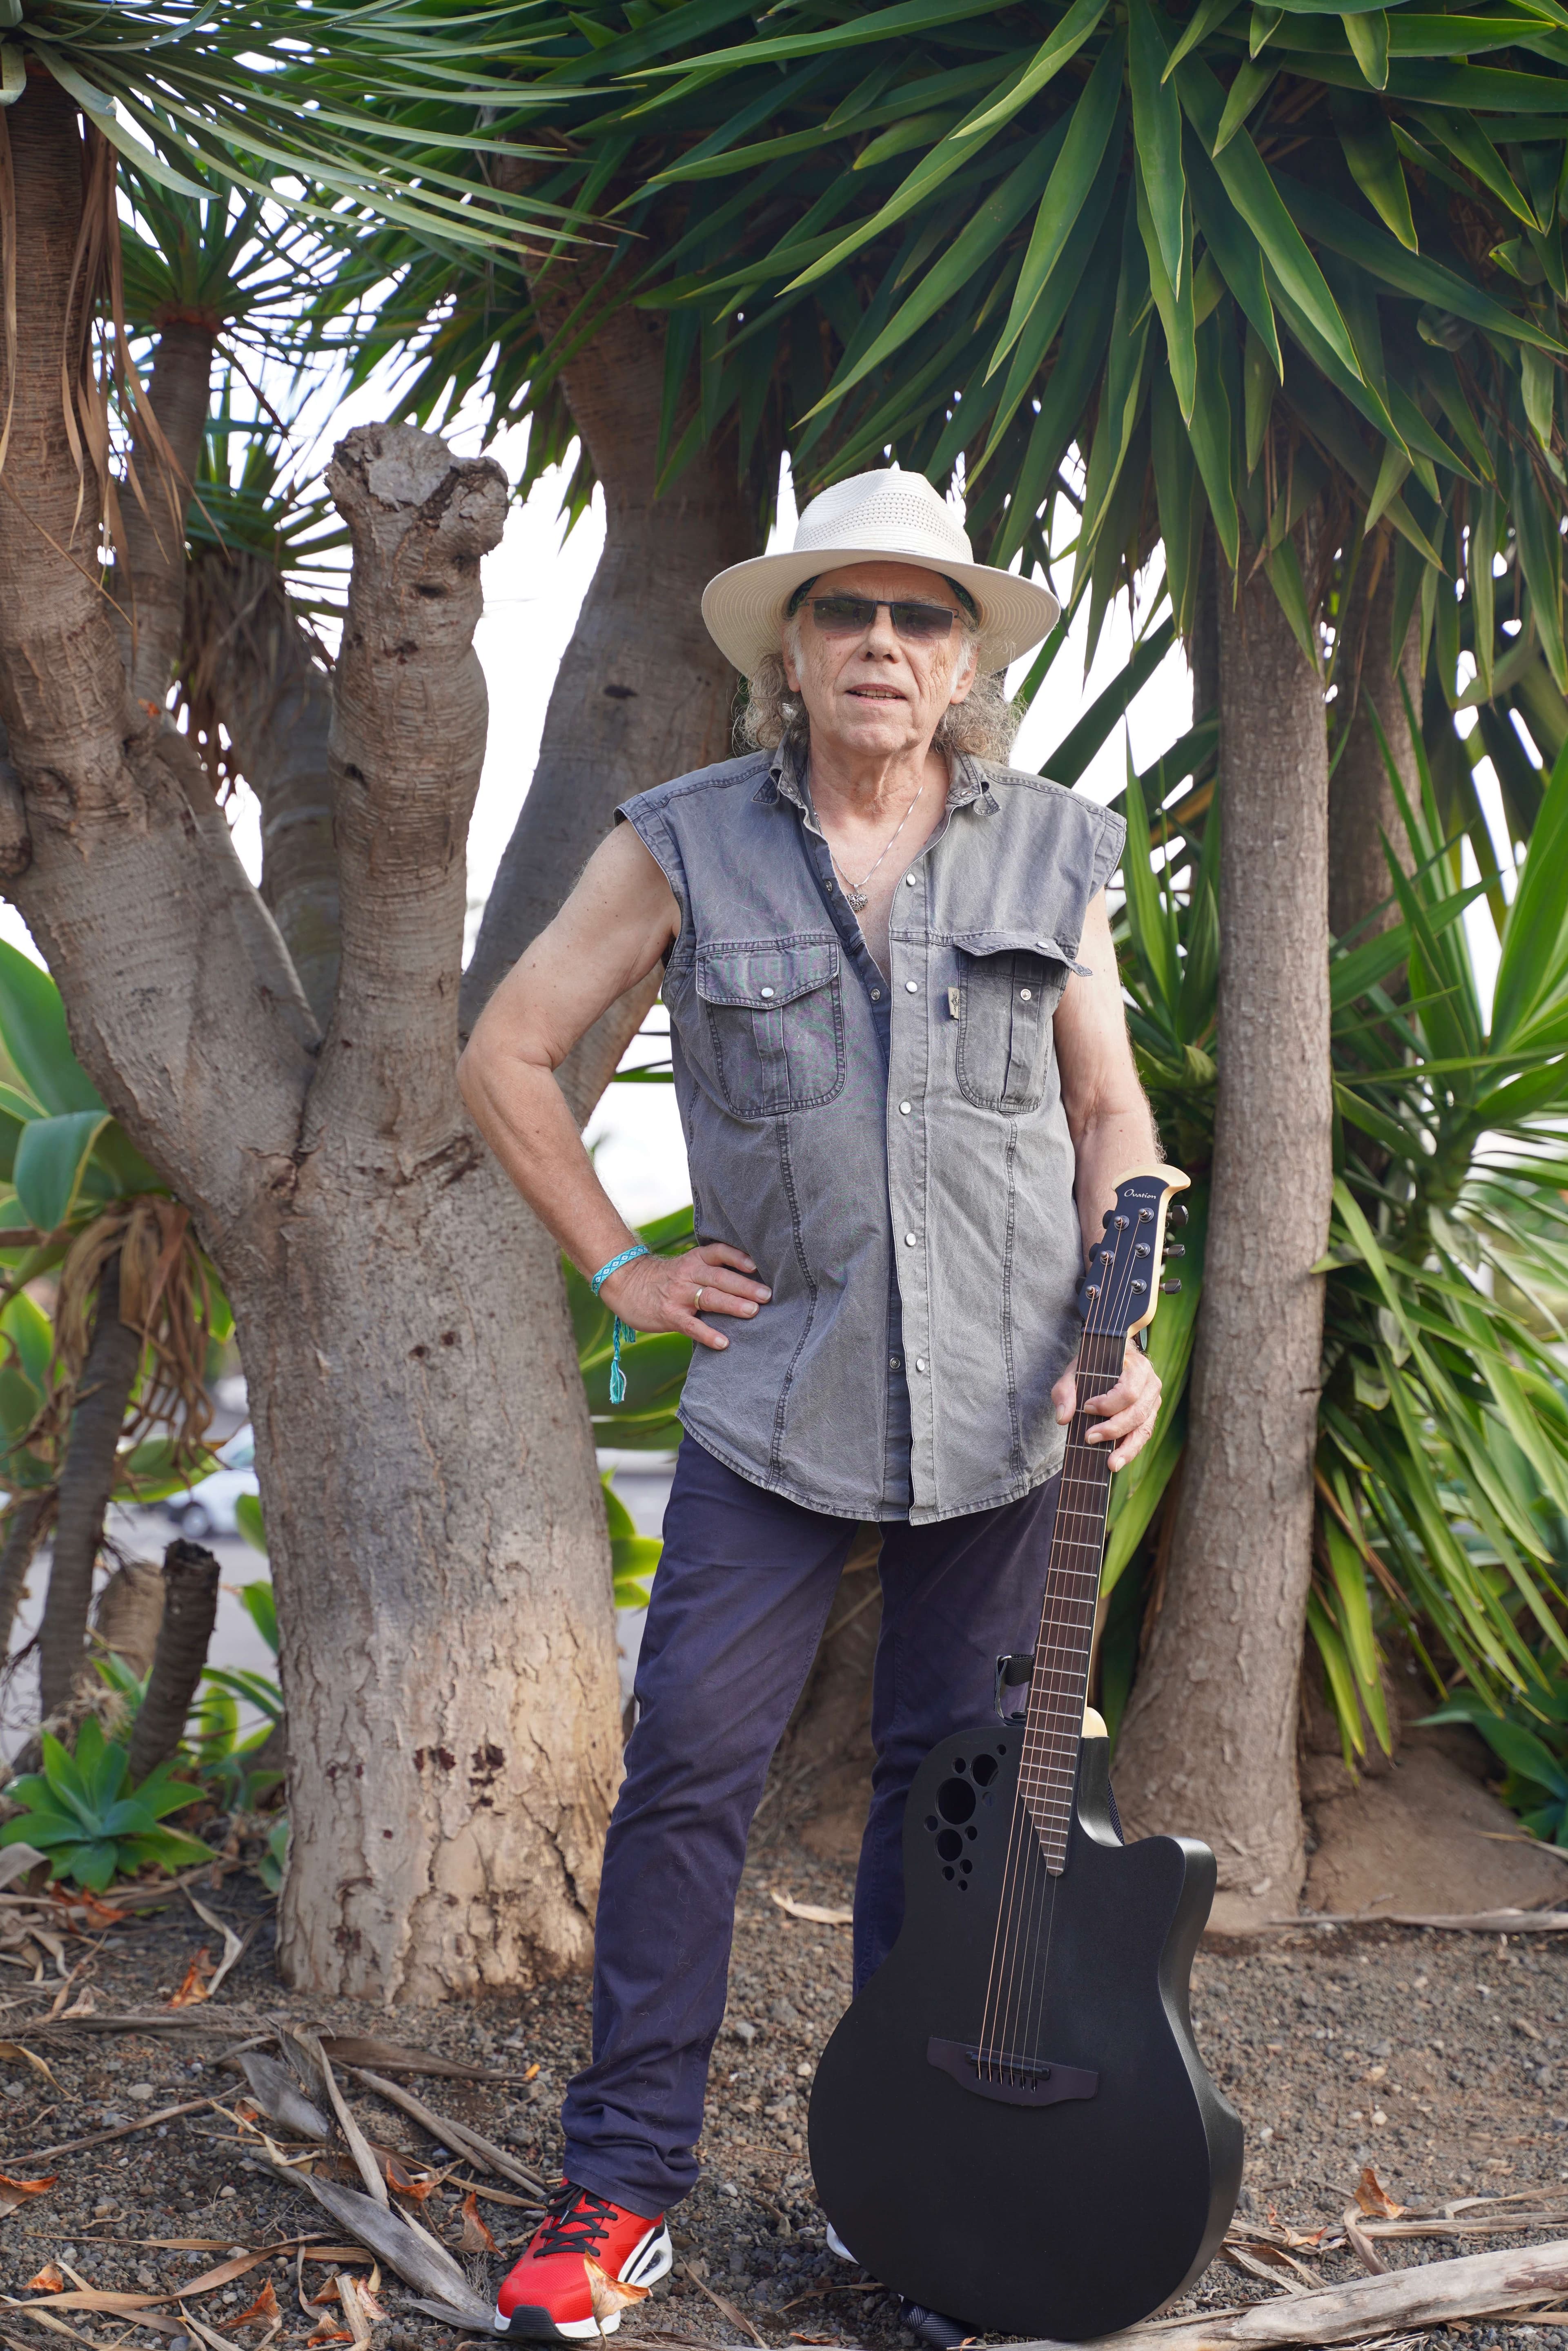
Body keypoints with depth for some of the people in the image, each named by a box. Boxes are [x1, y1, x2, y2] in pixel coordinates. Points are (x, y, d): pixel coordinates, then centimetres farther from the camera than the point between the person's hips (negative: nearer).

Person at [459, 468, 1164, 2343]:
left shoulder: (1050, 852, 5)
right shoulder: (686, 847, -1)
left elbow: (1112, 1112, 11)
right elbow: (507, 1054, 5)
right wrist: (620, 1268, 1)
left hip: (1001, 1410, 2)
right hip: (777, 1397, -1)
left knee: (949, 1786, 9)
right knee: (689, 1769, -3)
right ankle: (621, 2188, 12)